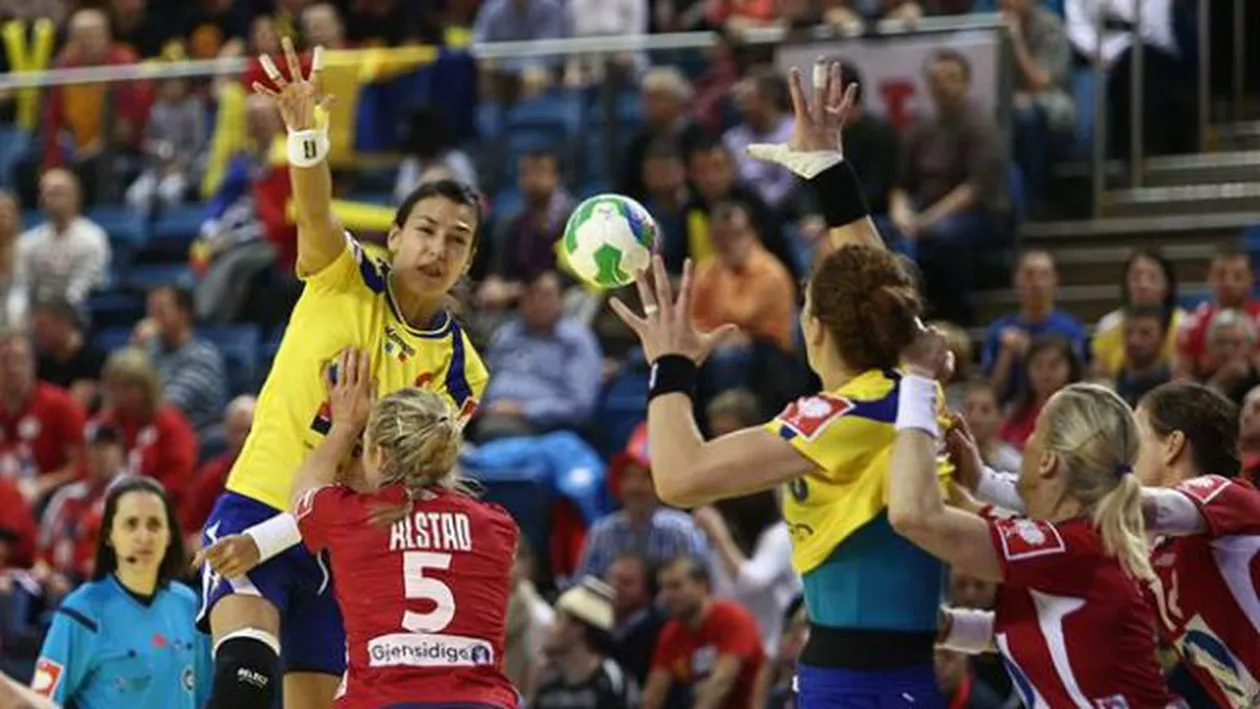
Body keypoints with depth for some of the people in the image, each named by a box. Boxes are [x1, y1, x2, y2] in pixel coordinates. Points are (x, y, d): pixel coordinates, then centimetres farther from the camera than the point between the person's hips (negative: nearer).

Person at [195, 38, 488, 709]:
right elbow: (315, 210, -23)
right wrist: (306, 129, -46)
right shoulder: (345, 277, -2)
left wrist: (271, 539, -17)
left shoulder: (460, 372, 1)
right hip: (255, 502, -3)